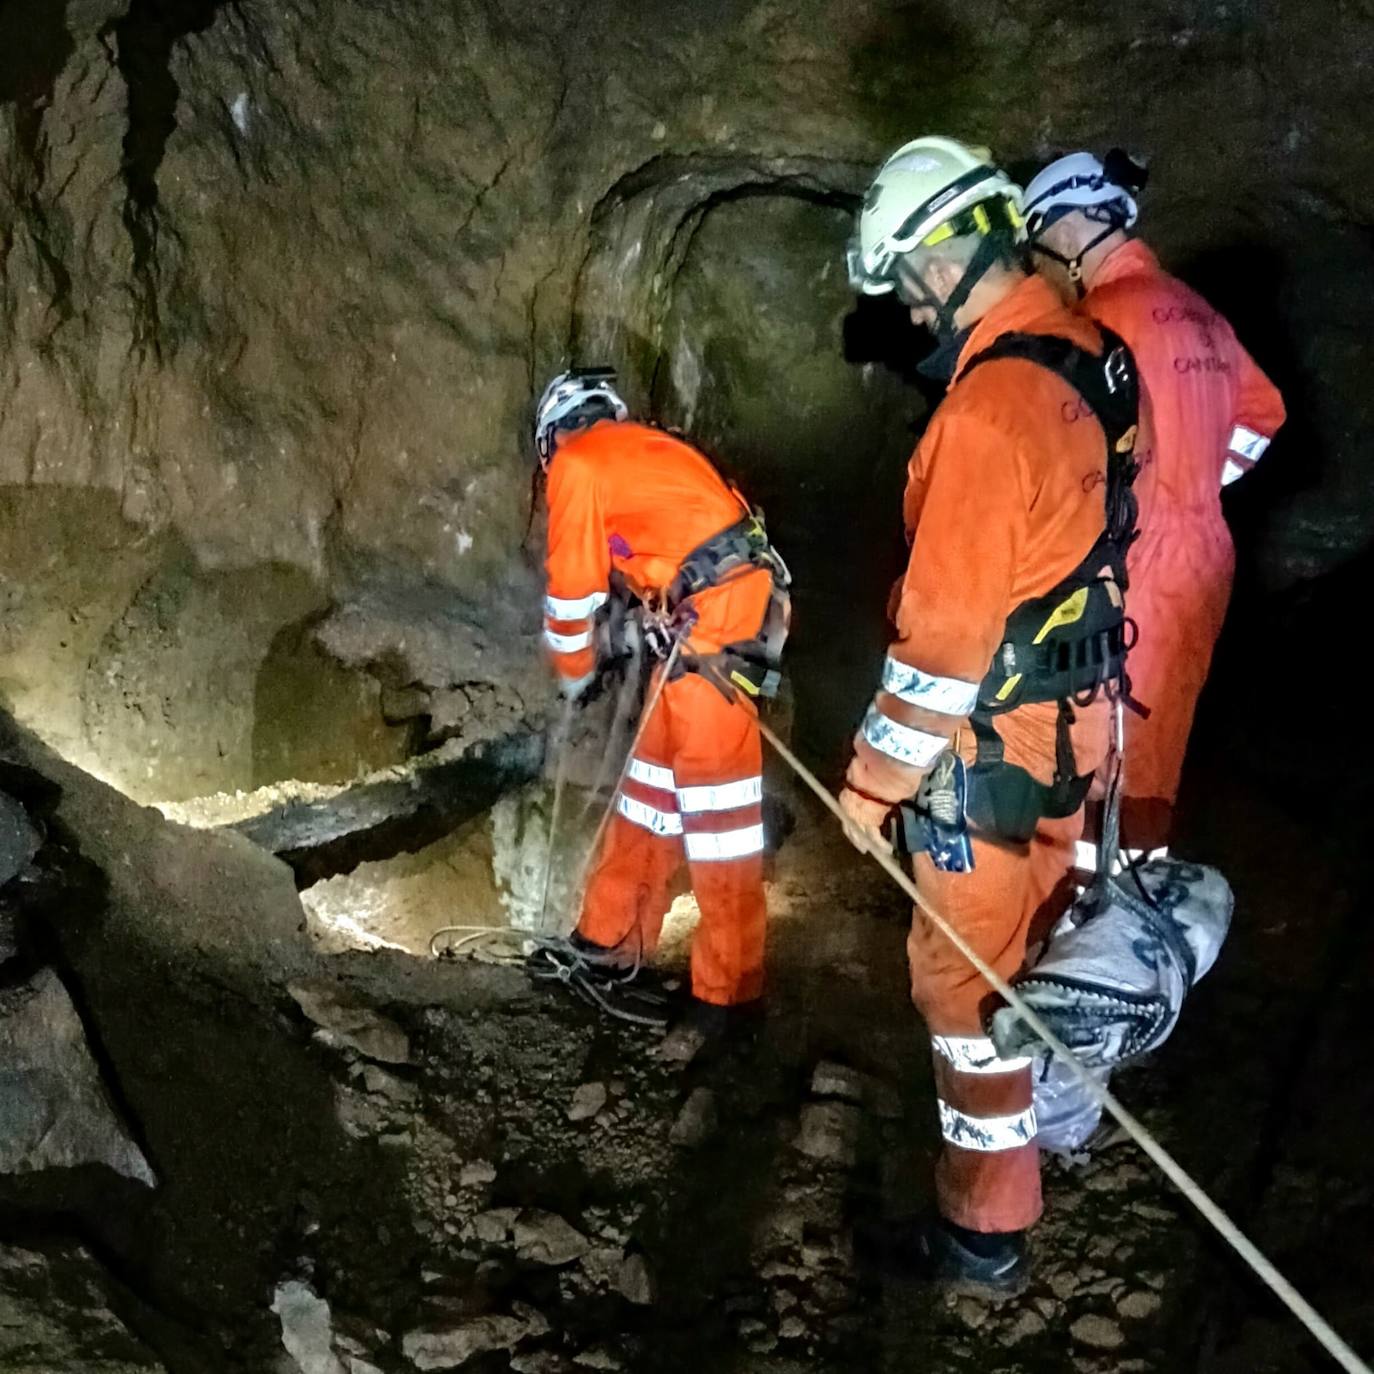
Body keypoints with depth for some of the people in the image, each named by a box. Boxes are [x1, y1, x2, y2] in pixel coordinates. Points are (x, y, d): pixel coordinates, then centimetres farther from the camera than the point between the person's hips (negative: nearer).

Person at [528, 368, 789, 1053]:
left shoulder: (578, 463, 2)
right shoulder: (650, 447, 27)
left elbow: (574, 585, 4)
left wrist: (574, 670, 20)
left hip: (708, 622, -9)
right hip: (741, 605, 9)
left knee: (716, 807, -5)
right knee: (653, 785, 16)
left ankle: (728, 990, 1)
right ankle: (608, 944, 26)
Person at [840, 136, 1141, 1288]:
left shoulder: (991, 406, -26)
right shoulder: (1085, 353, 2)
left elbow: (945, 629, -25)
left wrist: (875, 779, -15)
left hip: (997, 735, -9)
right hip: (1078, 711, 9)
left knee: (969, 969, 4)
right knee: (1043, 926, 26)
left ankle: (987, 1226, 18)